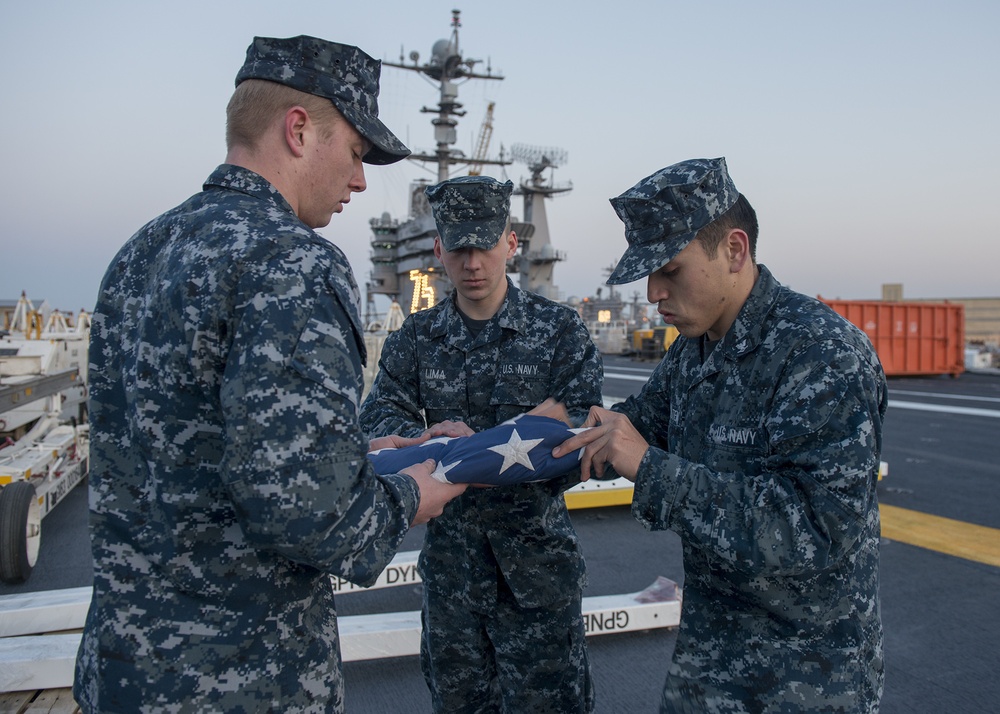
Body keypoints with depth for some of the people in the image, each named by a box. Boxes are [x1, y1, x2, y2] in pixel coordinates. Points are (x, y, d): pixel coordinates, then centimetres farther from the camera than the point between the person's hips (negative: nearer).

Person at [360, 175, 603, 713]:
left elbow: (582, 434, -13)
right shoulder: (414, 338, 4)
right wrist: (423, 442, -29)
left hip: (535, 556, -3)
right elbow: (378, 416, -6)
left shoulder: (559, 329, -5)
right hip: (449, 561, 4)